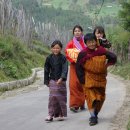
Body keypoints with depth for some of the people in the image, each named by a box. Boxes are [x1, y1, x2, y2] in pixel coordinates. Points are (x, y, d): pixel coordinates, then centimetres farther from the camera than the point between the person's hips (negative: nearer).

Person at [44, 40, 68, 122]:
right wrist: (47, 81, 7)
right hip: (52, 81, 1)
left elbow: (65, 69, -14)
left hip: (61, 81, -1)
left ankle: (61, 114, 14)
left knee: (61, 97, 4)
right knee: (52, 97, -5)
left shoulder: (63, 58, -4)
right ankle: (51, 115, -3)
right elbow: (46, 70, 9)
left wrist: (61, 78, -28)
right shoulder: (49, 58, 3)